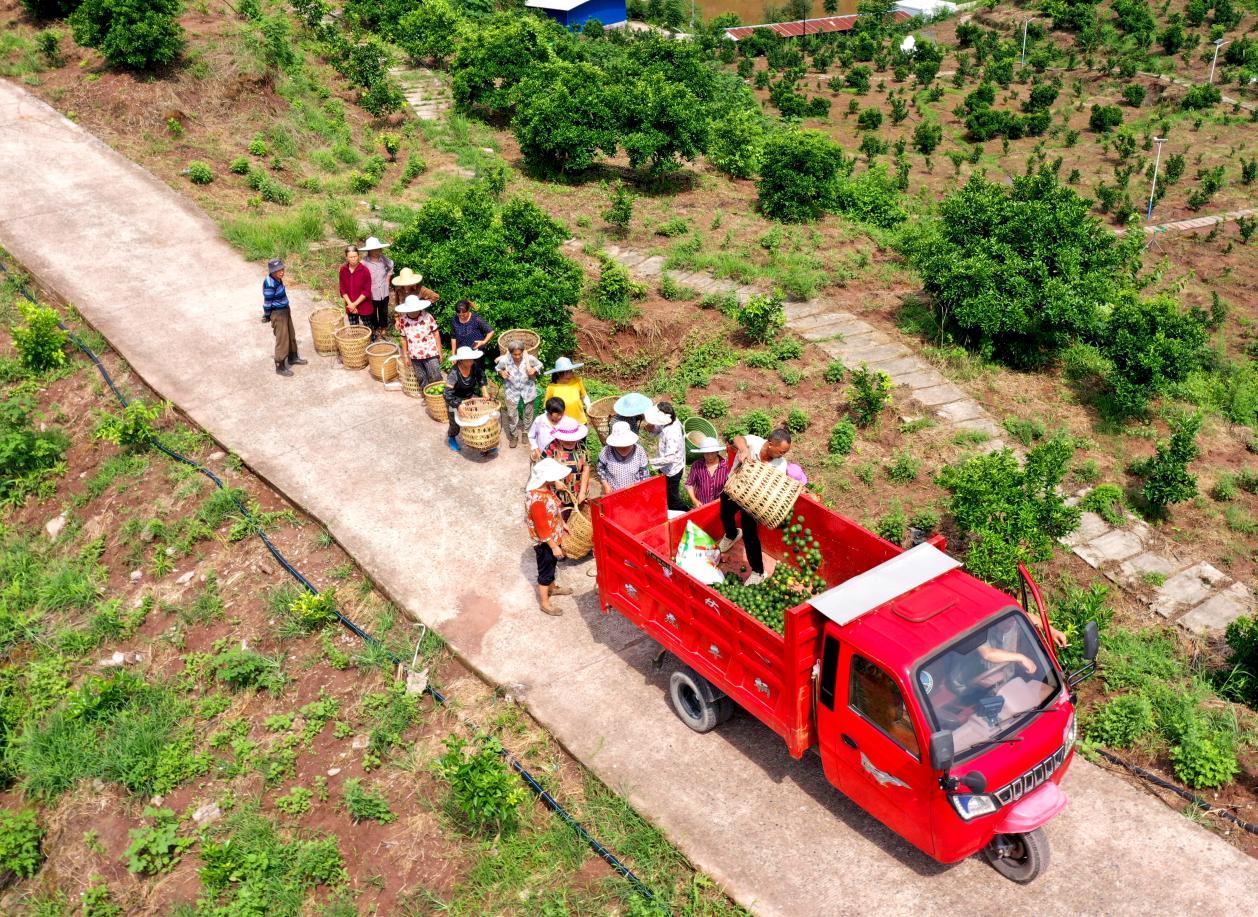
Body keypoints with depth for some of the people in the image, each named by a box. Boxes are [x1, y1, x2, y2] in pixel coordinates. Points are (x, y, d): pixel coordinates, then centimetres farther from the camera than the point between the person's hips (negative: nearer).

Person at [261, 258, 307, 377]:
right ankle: (280, 367, 16)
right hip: (278, 314, -9)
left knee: (291, 336, 23)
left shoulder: (277, 279, -2)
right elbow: (267, 302, -19)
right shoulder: (270, 284, -28)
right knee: (282, 340, 2)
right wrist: (267, 316, -6)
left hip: (285, 310, 9)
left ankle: (292, 358, 43)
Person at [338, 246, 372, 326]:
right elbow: (343, 289, 0)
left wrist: (355, 304, -16)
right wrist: (350, 304, -12)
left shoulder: (364, 271, -15)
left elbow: (366, 291, -13)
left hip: (364, 307, -3)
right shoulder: (343, 270, -4)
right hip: (350, 307, 4)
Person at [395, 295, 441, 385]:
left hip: (431, 354, -3)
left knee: (435, 379, 1)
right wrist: (405, 356, 8)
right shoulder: (403, 320, -6)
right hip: (415, 357, 3)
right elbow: (404, 339, 5)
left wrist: (439, 352, -3)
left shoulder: (427, 317, -13)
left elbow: (436, 334, -5)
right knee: (421, 380, 14)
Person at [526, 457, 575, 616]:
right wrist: (554, 547, -20)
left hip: (554, 537, 9)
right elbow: (542, 528, -28)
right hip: (545, 542, -9)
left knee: (551, 566, 30)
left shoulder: (544, 486, -9)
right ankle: (544, 603, 31)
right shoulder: (538, 500, -37)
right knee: (545, 571, 12)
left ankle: (552, 587, 54)